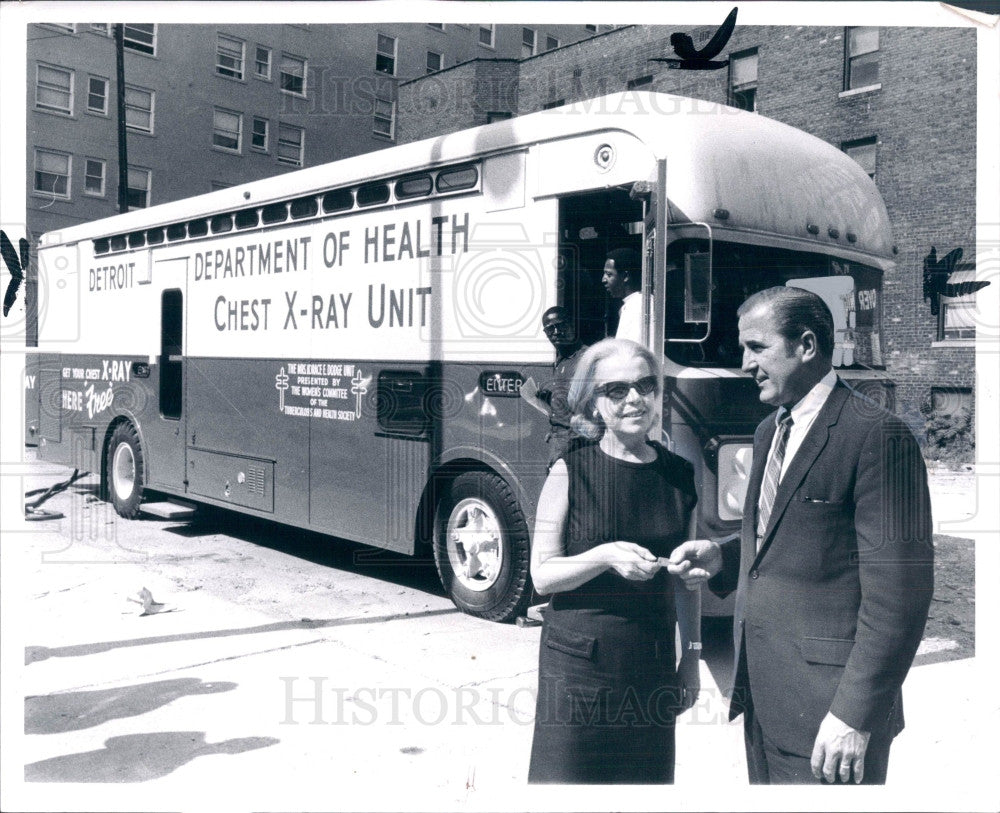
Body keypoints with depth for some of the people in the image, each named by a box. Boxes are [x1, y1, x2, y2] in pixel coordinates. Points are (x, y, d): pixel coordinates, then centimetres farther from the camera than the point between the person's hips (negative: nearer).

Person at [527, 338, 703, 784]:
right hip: (578, 659, -3)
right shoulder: (570, 472, -7)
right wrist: (605, 556, -23)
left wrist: (691, 657, 13)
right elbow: (542, 576, -8)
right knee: (570, 774, 3)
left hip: (652, 662, 3)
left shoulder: (679, 475, 3)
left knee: (647, 774, 9)